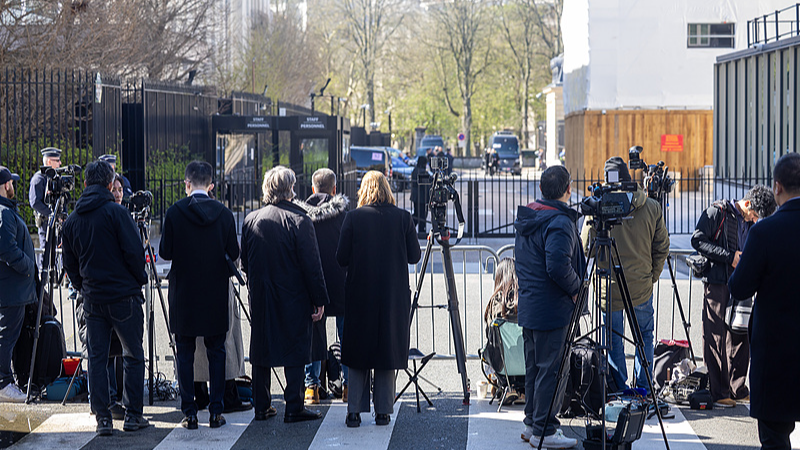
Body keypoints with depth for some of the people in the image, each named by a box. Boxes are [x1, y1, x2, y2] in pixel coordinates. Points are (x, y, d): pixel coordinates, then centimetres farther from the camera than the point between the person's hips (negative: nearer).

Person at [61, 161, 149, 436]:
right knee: (133, 356, 7)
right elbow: (134, 252, -13)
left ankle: (102, 419, 5)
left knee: (96, 358, 8)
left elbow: (69, 263, 12)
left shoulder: (72, 220, 6)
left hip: (92, 298, 4)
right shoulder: (116, 213, -10)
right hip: (124, 297, -4)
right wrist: (140, 280, 3)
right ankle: (133, 415, 7)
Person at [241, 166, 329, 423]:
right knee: (295, 352, 2)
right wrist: (319, 300, -6)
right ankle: (294, 408, 2)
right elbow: (311, 265, -12)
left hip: (260, 297, 4)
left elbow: (245, 263, 10)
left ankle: (262, 407, 16)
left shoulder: (251, 220, 2)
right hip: (293, 297, -4)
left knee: (261, 350, 11)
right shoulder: (299, 221, -13)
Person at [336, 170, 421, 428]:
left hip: (360, 293, -1)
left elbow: (342, 258, -5)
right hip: (394, 295, 1)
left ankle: (354, 411, 6)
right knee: (388, 349, 10)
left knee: (358, 352, 9)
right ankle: (382, 411, 10)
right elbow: (414, 256, 1)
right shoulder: (403, 218, -4)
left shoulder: (353, 218, -7)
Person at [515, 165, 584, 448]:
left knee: (534, 367, 17)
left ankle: (532, 424, 24)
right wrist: (577, 288, -13)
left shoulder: (527, 219, 11)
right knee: (551, 369, -3)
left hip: (528, 305, 9)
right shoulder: (559, 222, -18)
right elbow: (558, 266, -27)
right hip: (552, 309, -9)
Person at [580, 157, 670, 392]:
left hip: (608, 288, -2)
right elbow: (662, 247, 3)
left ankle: (619, 392, 14)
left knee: (614, 339, 10)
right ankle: (643, 389, 19)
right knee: (645, 335, 18)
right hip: (642, 287, 2)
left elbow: (586, 247, -4)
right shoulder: (652, 207, -3)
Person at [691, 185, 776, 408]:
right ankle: (718, 393, 1)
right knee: (716, 339, -4)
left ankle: (737, 390, 18)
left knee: (741, 338, 8)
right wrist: (730, 257, -17)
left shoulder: (751, 224, 14)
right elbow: (698, 240, -13)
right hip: (717, 284, -7)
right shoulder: (717, 212, -7)